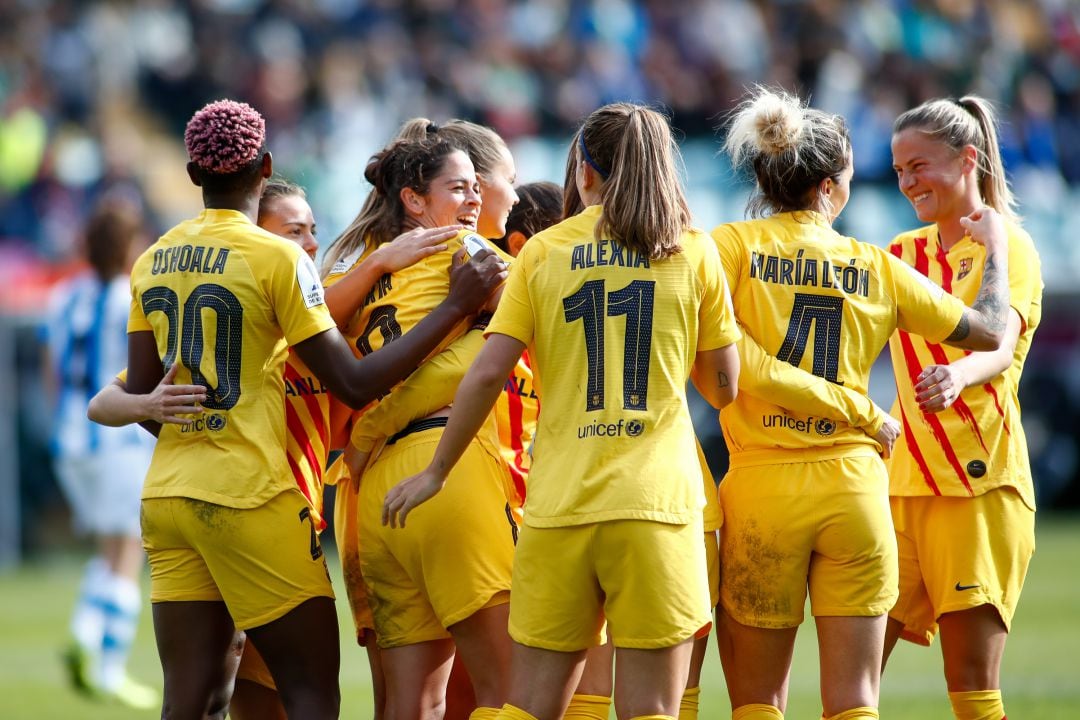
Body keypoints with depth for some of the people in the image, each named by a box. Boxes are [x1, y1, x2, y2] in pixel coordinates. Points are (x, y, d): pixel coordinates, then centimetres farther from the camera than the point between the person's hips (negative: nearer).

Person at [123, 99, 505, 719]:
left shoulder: (153, 262, 8)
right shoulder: (279, 258, -10)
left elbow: (141, 400, 10)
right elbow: (355, 385, -12)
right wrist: (457, 306, -8)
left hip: (166, 497, 6)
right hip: (249, 499, -6)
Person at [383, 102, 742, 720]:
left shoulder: (543, 252, 7)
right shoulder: (694, 252, 6)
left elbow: (488, 374, 1)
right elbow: (724, 388, 10)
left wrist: (438, 471, 11)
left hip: (559, 501, 1)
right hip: (657, 501, -1)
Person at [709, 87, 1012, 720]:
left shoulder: (733, 246, -2)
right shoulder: (875, 266, 4)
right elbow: (989, 332, 14)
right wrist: (996, 250, 29)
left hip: (763, 485, -1)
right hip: (853, 485, 1)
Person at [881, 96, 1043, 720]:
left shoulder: (1007, 246, -3)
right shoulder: (903, 253, 18)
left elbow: (1000, 346, -20)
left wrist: (958, 376, -42)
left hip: (978, 482, -6)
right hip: (901, 481, 6)